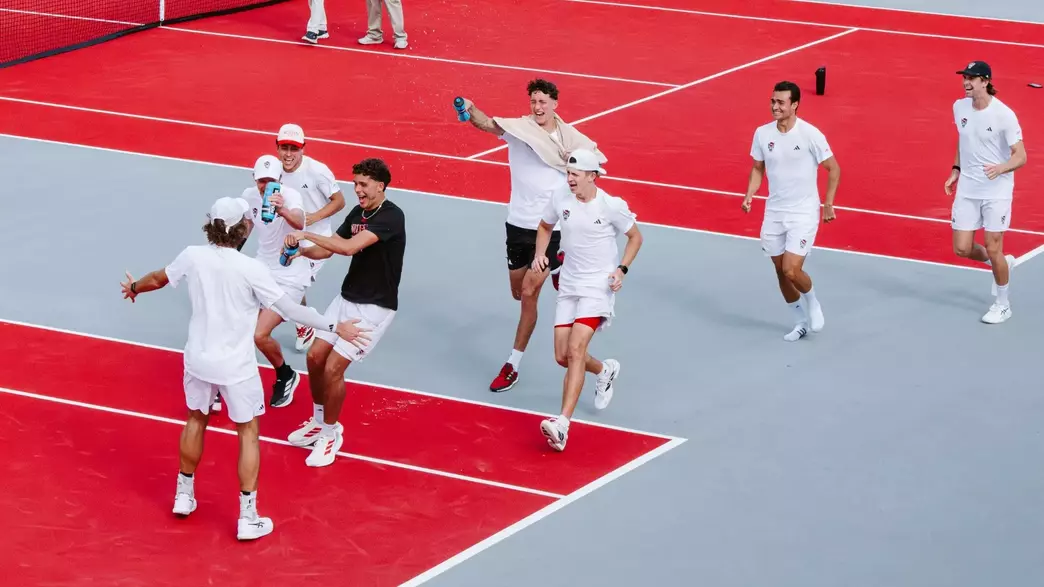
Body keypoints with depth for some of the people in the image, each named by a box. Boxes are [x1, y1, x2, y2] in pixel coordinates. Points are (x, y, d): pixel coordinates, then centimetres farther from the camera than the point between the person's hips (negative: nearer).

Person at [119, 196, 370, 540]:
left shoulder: (192, 256, -8)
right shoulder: (250, 270, -22)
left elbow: (159, 279, 11)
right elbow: (290, 309, -20)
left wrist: (134, 287, 33)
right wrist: (334, 327, -11)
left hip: (198, 360, 5)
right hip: (236, 368, -4)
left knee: (196, 420, 26)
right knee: (248, 433, 9)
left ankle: (184, 496, 38)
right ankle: (248, 518, 9)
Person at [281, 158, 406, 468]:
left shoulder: (391, 217, -21)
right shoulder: (357, 213, 6)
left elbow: (349, 247, -32)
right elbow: (328, 248, 10)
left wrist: (306, 234, -28)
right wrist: (302, 251, -11)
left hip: (374, 307, -8)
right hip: (347, 299, 8)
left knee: (333, 367, -12)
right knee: (315, 357, 7)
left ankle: (330, 434, 8)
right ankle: (319, 420, 29)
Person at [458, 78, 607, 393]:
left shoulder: (570, 138, -3)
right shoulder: (517, 128, -6)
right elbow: (487, 124, -27)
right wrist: (470, 110, -48)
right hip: (518, 223, 3)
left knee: (529, 293, -8)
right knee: (518, 292, 18)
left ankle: (512, 366, 1)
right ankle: (555, 266, 53)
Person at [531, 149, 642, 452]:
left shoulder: (612, 206, -12)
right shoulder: (560, 201, -1)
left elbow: (635, 236, 3)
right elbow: (545, 226, 20)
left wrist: (622, 269, -10)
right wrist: (540, 253, 2)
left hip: (598, 287, -6)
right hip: (568, 287, 6)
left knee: (575, 350, -21)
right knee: (563, 356, 6)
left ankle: (562, 424, -28)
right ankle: (604, 370, 41)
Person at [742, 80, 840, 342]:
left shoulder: (810, 134, -15)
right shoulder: (762, 133, -2)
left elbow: (833, 169, -6)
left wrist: (828, 203, -10)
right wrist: (749, 195, -3)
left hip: (803, 213, -5)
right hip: (774, 212, 5)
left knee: (791, 270, -15)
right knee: (781, 271, 10)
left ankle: (812, 302, 18)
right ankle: (801, 322, 29)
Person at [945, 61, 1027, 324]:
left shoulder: (1004, 115, -18)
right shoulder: (959, 107, 0)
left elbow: (1020, 156, -16)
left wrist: (1000, 168, -34)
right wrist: (956, 170, 10)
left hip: (996, 191, -5)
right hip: (967, 189, 5)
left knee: (993, 249, -2)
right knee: (962, 249, 3)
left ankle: (1002, 304, 18)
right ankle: (1004, 263, 33)